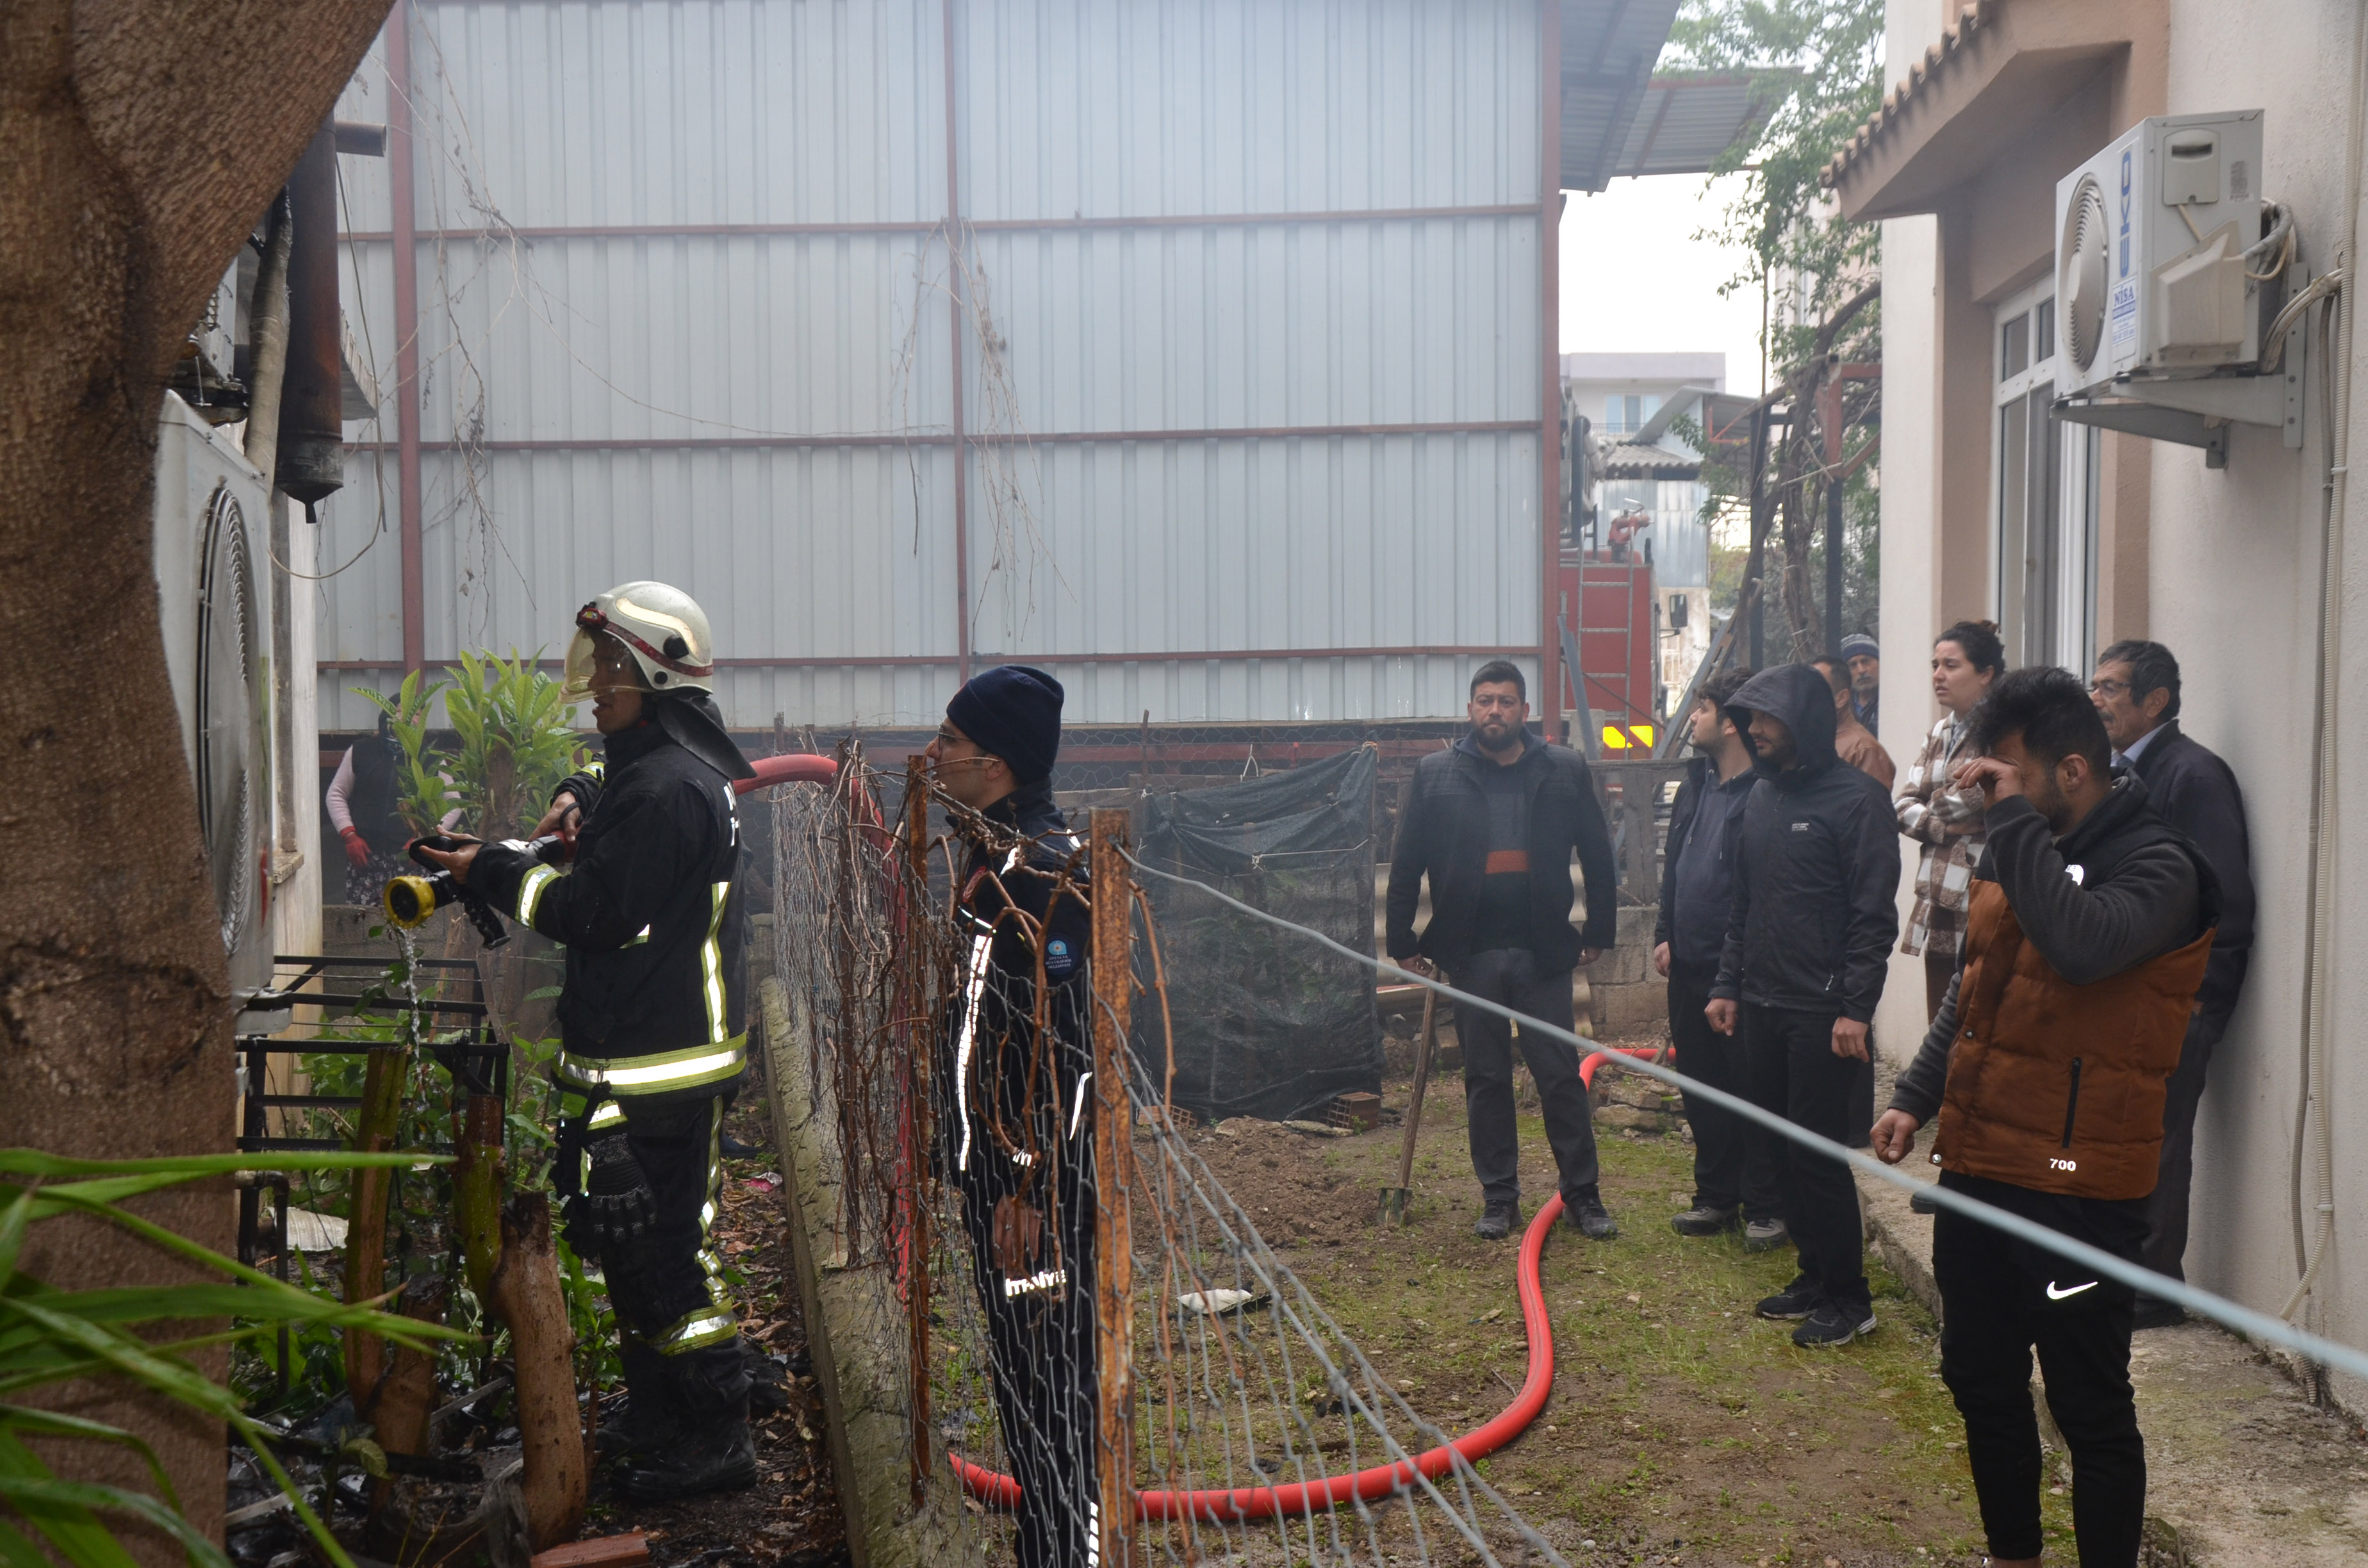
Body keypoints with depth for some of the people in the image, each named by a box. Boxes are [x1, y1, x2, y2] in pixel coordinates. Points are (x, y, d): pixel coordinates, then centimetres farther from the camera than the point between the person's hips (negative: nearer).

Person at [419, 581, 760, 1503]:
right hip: (667, 1052, 11)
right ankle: (658, 1418, 30)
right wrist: (579, 798, 13)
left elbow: (599, 911, -21)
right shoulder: (683, 765, 14)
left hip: (652, 1068, -11)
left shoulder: (667, 786, -19)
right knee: (641, 1241, 18)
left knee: (656, 1249, -5)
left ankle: (715, 1442, 4)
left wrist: (491, 870, -10)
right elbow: (612, 794, 35)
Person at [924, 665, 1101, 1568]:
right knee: (1019, 1365, 19)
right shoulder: (993, 853, 11)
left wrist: (1025, 1190, -21)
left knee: (1047, 1370, 0)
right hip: (994, 1160, 10)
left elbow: (1051, 1048, -22)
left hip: (1035, 1174, -10)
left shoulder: (1041, 873, -20)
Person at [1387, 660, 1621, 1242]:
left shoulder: (1565, 771, 2)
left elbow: (1597, 856, 7)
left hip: (1544, 952, 0)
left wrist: (1599, 931, 4)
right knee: (1485, 1080, 9)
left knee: (1561, 1075, 2)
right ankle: (1498, 1199, 18)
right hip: (1472, 953, 1)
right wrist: (1403, 942, 2)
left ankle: (1582, 1195, 13)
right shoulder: (1436, 774, 2)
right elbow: (1406, 864, 4)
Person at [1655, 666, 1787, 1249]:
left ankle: (1764, 1207, 13)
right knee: (1702, 1090, 15)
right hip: (1689, 966, 8)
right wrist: (1665, 934, 12)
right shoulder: (1696, 786, 12)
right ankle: (1716, 1196, 26)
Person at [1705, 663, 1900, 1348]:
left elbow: (1874, 914, -13)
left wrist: (1856, 1008, -17)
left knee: (1818, 1151, -4)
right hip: (1761, 1007, 8)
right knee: (1782, 1149, 12)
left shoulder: (1855, 798, -10)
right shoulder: (1761, 797, 13)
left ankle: (1850, 1298, 7)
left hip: (1822, 1011, -7)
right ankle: (1816, 1277, 24)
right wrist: (1728, 984, 14)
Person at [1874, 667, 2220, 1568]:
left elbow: (2083, 944, -34)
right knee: (1980, 1380, 18)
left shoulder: (2154, 867, -13)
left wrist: (2016, 818, -27)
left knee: (2089, 1408, 2)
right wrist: (1916, 1096, 11)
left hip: (2076, 1188, -8)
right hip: (1976, 1169, 8)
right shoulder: (2012, 858, 11)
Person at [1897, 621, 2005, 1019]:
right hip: (1937, 907, 8)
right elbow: (1904, 805, 12)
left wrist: (1931, 812, 1)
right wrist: (1943, 826, -4)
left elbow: (1967, 803, -15)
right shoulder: (1940, 734, 17)